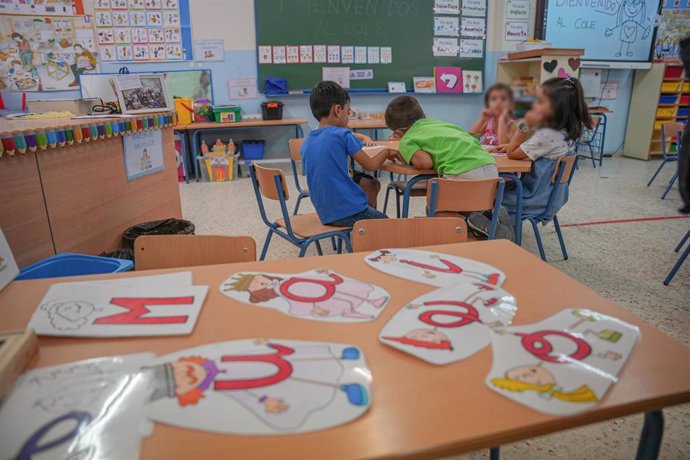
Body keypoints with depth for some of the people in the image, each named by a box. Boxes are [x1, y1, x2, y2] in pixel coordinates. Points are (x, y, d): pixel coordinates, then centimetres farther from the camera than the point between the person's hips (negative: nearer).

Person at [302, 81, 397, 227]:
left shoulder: (306, 143, 7)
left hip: (324, 214, 6)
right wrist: (387, 152, 12)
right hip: (350, 212, -6)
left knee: (371, 184, 27)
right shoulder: (342, 135, -13)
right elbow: (371, 165, -7)